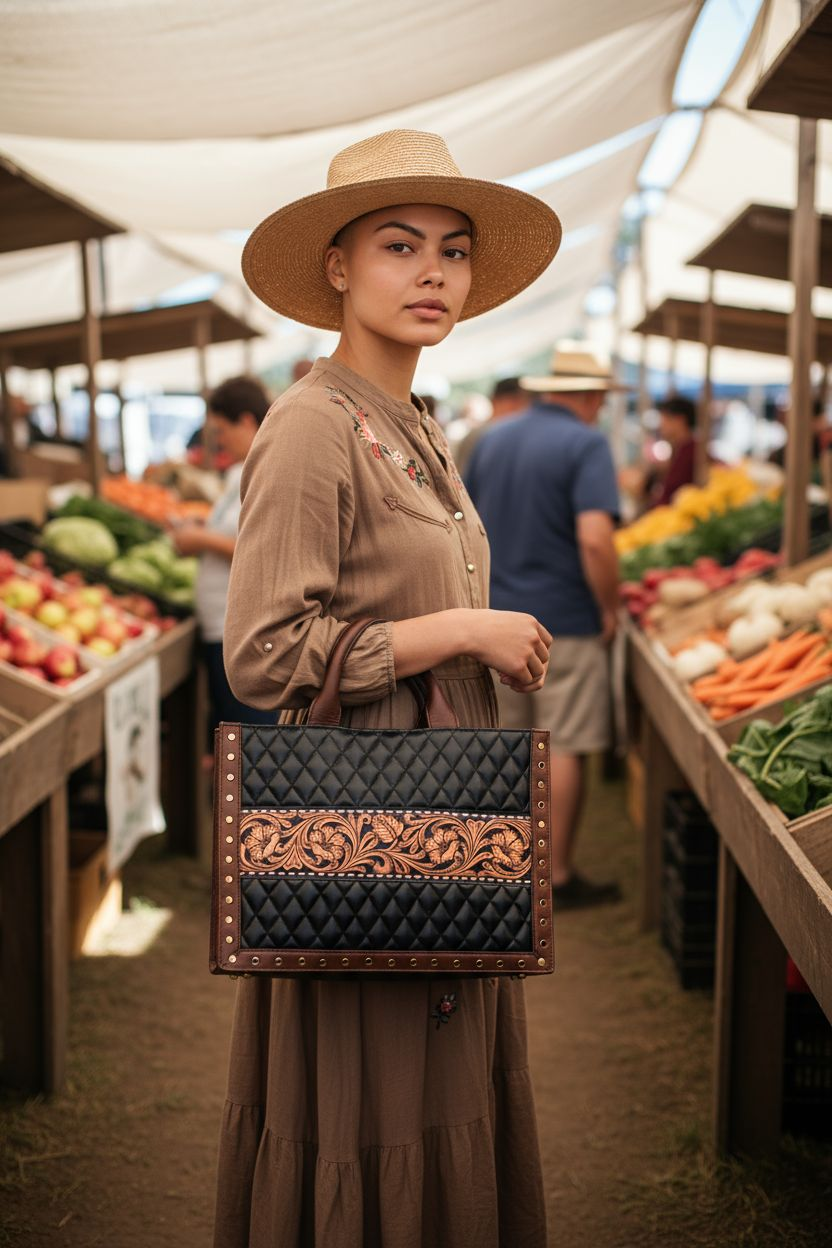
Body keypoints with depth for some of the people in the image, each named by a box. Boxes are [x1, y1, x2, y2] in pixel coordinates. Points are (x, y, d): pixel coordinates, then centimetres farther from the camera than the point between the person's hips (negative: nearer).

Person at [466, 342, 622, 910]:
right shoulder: (586, 444, -13)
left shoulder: (493, 439, 9)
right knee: (566, 748, 2)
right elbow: (595, 539, -24)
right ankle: (560, 875, 8)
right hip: (565, 621, -6)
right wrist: (610, 610, -13)